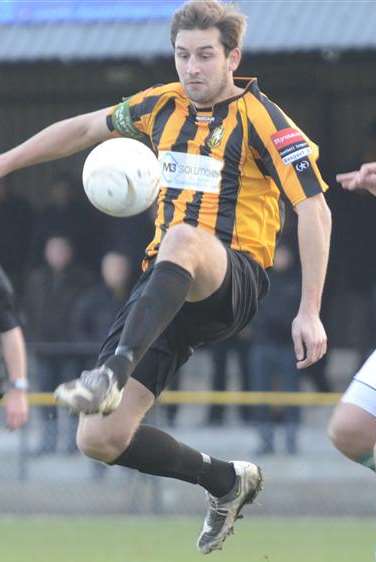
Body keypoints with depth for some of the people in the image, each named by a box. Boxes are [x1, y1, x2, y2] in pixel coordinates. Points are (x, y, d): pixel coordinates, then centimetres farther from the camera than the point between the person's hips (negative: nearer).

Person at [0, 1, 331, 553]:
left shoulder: (261, 119, -4)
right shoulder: (163, 106, 13)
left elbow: (314, 208, -10)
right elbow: (86, 128, 30)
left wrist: (309, 312, -17)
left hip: (231, 283, -6)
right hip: (167, 286, 6)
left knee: (184, 238, -44)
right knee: (99, 439, -6)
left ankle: (113, 372, -57)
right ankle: (227, 481, 17)